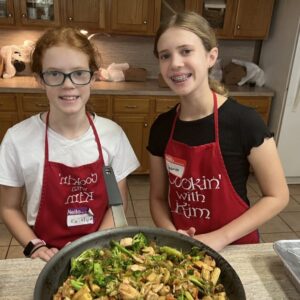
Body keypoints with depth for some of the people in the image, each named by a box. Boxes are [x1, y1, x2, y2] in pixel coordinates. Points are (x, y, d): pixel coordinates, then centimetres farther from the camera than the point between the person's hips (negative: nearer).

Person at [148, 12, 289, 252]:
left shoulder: (244, 122, -19)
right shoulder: (162, 127, -8)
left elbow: (277, 196, -11)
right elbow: (158, 197, 1)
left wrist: (220, 237, -17)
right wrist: (172, 235, -16)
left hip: (233, 249, -2)